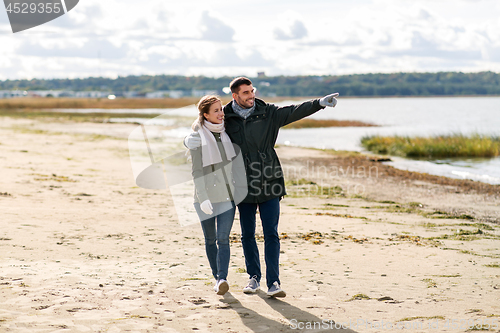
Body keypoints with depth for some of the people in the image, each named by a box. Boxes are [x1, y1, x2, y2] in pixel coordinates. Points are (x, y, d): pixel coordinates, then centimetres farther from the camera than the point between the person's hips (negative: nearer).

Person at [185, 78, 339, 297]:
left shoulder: (268, 114, 2)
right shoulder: (225, 119, 1)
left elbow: (295, 112, -4)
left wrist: (319, 103, -18)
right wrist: (190, 139, -15)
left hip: (270, 185, -1)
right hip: (243, 186, 1)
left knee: (271, 234, -5)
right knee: (247, 235, 10)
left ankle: (273, 283, -6)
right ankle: (254, 277, 27)